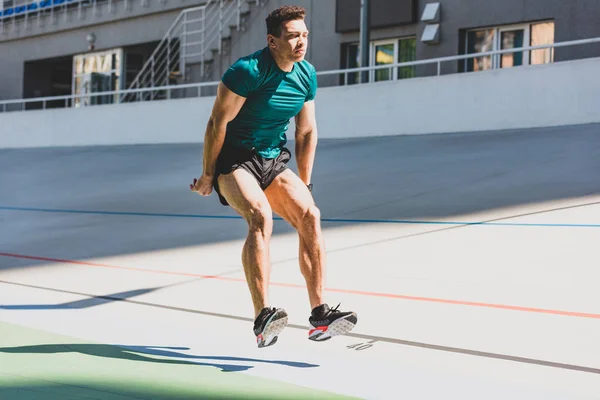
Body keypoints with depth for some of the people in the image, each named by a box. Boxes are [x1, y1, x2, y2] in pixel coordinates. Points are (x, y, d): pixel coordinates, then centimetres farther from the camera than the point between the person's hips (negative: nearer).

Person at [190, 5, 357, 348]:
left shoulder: (307, 75, 1)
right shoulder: (249, 70, -21)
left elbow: (307, 132, 12)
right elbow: (218, 121, -15)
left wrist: (304, 185, 14)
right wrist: (208, 175, -10)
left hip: (273, 160, 6)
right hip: (233, 160, -6)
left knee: (310, 215, -14)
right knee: (261, 216, -31)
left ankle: (319, 314, -12)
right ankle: (263, 317, -35)